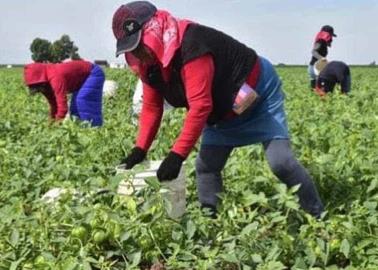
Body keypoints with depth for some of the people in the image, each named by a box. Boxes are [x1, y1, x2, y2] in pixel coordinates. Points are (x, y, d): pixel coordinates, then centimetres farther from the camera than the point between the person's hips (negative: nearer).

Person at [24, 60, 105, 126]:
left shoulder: (55, 77, -33)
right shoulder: (48, 79, -2)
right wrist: (52, 120, 12)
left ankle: (94, 127, -20)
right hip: (83, 76, 10)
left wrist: (59, 122, -33)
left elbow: (62, 101, -37)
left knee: (82, 100, -23)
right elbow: (53, 102, 10)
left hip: (94, 73, -10)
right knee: (76, 103, 7)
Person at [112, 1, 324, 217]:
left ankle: (318, 217, 2)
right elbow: (152, 107, 0)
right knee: (205, 166, 0)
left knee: (281, 162, -14)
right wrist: (140, 149, -10)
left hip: (259, 92, -8)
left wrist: (177, 155, -40)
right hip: (224, 113, 9)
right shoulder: (149, 65, -6)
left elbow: (200, 105, -40)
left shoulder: (189, 45, -36)